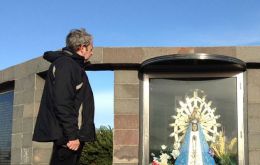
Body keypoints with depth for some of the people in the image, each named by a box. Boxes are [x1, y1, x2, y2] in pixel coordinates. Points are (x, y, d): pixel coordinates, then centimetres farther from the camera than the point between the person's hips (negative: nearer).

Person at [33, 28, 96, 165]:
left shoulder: (73, 65, 20)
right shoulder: (65, 65, -11)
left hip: (73, 133, 10)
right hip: (68, 136, -10)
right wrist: (71, 135, -22)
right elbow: (62, 104, -20)